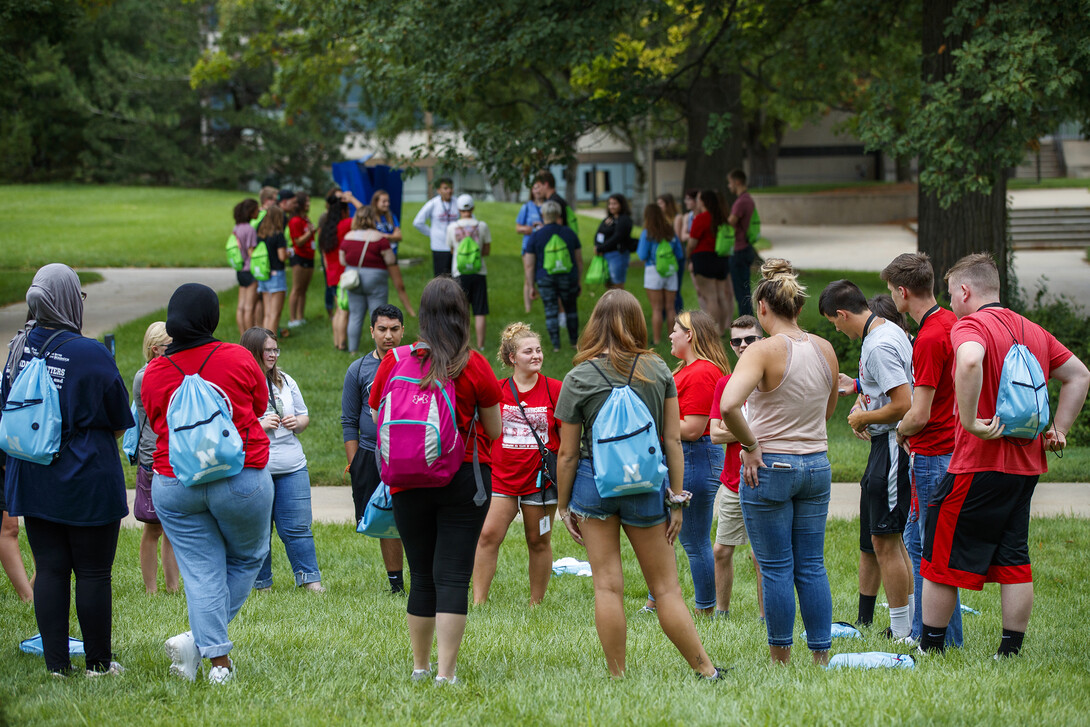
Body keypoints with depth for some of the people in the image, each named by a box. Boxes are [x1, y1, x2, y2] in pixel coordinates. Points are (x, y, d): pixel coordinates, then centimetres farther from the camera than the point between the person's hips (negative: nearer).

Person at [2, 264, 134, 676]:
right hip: (88, 482, -5)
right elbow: (120, 425, -6)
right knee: (93, 572, 5)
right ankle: (98, 662, 12)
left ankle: (56, 663, 9)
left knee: (49, 569, 8)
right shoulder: (93, 356, -15)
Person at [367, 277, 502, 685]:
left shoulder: (394, 361, -2)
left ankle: (420, 666, 24)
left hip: (409, 483, 2)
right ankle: (446, 674, -9)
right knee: (453, 576, -2)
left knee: (422, 576, 14)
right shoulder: (474, 365, -6)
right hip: (466, 479, -2)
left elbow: (377, 420, 8)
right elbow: (494, 432, 3)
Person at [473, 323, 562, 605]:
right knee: (488, 535, -8)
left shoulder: (554, 389, 0)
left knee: (539, 541, 6)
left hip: (541, 478, -1)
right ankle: (478, 601, -5)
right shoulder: (497, 390, 3)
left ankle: (536, 604, 17)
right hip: (501, 476, 1)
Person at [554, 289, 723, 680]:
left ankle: (617, 676, 5)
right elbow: (673, 439, 0)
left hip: (594, 483, -1)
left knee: (607, 585, 4)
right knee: (666, 588, 8)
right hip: (647, 485, 1)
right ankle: (706, 670, 10)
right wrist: (676, 497, 5)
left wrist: (563, 505, 7)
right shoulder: (658, 371, 0)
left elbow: (567, 453, -3)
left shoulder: (578, 379, -5)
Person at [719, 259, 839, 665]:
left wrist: (750, 445, -17)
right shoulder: (825, 350, 4)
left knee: (776, 569, 3)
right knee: (812, 566, 10)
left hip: (769, 466, -5)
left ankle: (780, 659, 9)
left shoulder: (764, 351, -15)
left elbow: (728, 406, -29)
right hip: (817, 464, 5)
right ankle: (821, 655, 11)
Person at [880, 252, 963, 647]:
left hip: (933, 455, -10)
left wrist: (900, 434, -2)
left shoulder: (930, 339, -22)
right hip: (950, 448, 10)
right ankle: (921, 631, 25)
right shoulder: (951, 323, 8)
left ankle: (948, 641, 5)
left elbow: (919, 415, -23)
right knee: (915, 541, 18)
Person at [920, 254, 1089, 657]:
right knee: (1014, 561, 11)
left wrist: (970, 422, -28)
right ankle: (1011, 651, 10)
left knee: (941, 558, 4)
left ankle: (930, 649, 9)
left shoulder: (970, 326, -11)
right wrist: (1057, 429, 16)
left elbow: (970, 361, -35)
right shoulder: (1033, 331, 13)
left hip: (979, 465, -7)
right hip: (1026, 464, 7)